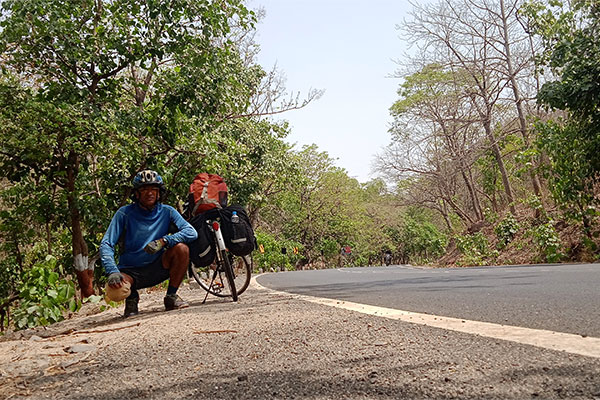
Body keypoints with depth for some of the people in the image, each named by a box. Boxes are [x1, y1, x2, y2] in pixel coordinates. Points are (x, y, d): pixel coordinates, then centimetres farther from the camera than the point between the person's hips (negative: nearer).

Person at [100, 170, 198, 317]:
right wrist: (113, 271, -31)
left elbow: (192, 232, -15)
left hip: (157, 269, 1)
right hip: (130, 271, -1)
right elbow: (106, 245, -14)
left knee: (181, 248, -25)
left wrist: (163, 241, -30)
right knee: (114, 287, -34)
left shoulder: (166, 212, -3)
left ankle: (171, 296, -5)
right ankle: (132, 297, 6)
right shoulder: (125, 213, -9)